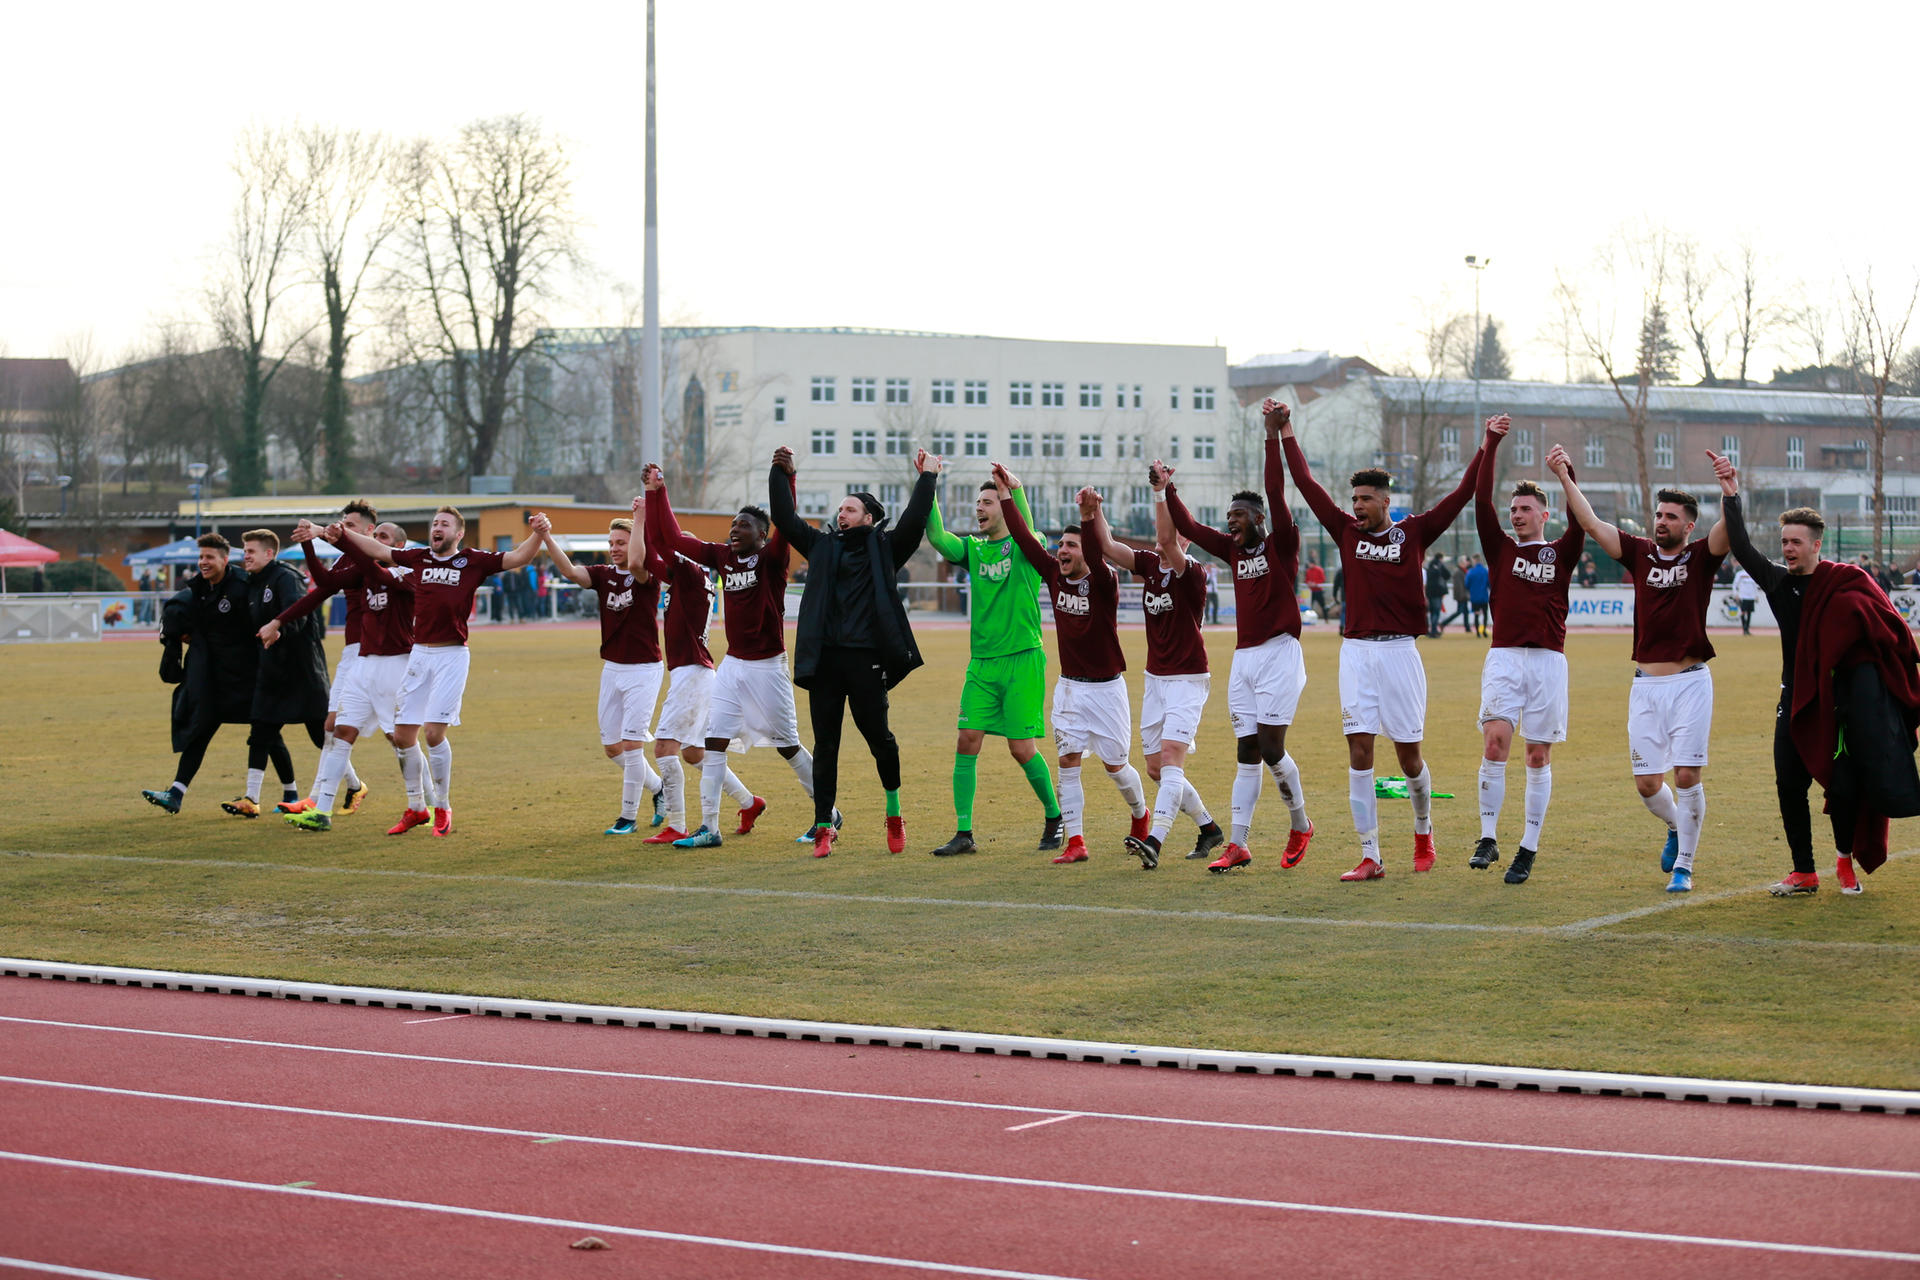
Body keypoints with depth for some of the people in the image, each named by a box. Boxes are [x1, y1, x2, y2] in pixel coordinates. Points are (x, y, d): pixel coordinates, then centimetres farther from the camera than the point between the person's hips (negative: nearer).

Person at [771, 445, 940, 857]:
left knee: (878, 736, -1)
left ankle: (894, 811, 22)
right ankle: (824, 828, 6)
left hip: (866, 659, -3)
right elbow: (784, 519, 13)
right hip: (824, 659, 3)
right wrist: (781, 474, 7)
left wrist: (927, 479, -8)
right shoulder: (823, 545, 17)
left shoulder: (884, 548, 7)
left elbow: (914, 523, -6)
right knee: (824, 745, 3)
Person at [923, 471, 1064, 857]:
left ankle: (1054, 815, 19)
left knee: (1022, 748, -4)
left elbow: (1026, 528, -23)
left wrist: (1014, 486, -40)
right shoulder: (972, 549, 11)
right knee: (967, 741, -3)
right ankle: (963, 833, 1)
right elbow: (937, 538, -5)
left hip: (1022, 660, -4)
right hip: (981, 663, 4)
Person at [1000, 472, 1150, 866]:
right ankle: (1075, 842, -2)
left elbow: (1097, 557, -36)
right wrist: (1006, 493, -5)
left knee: (1115, 765, 5)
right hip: (1069, 686, 4)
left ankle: (1141, 817, 32)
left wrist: (1090, 519, -54)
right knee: (1068, 763, -4)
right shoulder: (1054, 575, 0)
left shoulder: (1105, 583, -15)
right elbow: (1024, 539, -1)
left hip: (1106, 687, -4)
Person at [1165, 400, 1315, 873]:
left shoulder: (1281, 545, -4)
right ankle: (1238, 844, 3)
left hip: (1279, 656, -7)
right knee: (1246, 752, 4)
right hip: (1243, 658, 7)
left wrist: (1275, 436, -24)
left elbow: (1276, 495, -17)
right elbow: (1189, 529, 17)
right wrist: (1168, 490, 9)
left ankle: (1300, 824, 12)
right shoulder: (1234, 550, 13)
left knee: (1270, 747, -9)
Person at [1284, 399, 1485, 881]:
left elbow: (1463, 494, 1)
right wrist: (1285, 434, 11)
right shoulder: (1347, 531, 8)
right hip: (1356, 651, 2)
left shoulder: (1414, 533, 3)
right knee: (1359, 753, -4)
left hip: (1399, 651, -2)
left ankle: (1423, 831, 31)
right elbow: (1307, 484, 11)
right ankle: (1370, 857, -2)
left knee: (1409, 754, 4)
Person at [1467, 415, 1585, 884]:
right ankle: (1488, 838, -9)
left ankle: (1529, 848, 6)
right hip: (1504, 657, 0)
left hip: (1548, 660, 0)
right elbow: (1481, 502, 1)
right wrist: (1491, 445, -6)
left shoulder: (1560, 554, 11)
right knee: (1495, 741, -15)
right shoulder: (1500, 548, 12)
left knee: (1538, 756, 1)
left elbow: (1580, 520, -6)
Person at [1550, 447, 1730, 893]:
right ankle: (1676, 826, 35)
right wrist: (1566, 479, -7)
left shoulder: (1701, 556, 1)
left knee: (1687, 776, -7)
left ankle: (1683, 866, 6)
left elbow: (1729, 528, -18)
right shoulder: (1639, 552, 8)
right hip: (1646, 684, 3)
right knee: (1647, 783, 3)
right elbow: (1591, 525, 2)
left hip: (1690, 683, -3)